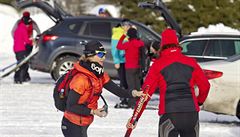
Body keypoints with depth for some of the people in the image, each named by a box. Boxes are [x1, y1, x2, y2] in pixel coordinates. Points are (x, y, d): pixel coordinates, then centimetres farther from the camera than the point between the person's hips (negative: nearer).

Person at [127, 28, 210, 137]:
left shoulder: (158, 64, 0)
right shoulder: (190, 62, 7)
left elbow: (146, 92, -3)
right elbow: (205, 86, 10)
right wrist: (199, 102, 31)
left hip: (169, 114, -3)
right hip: (192, 114, 3)